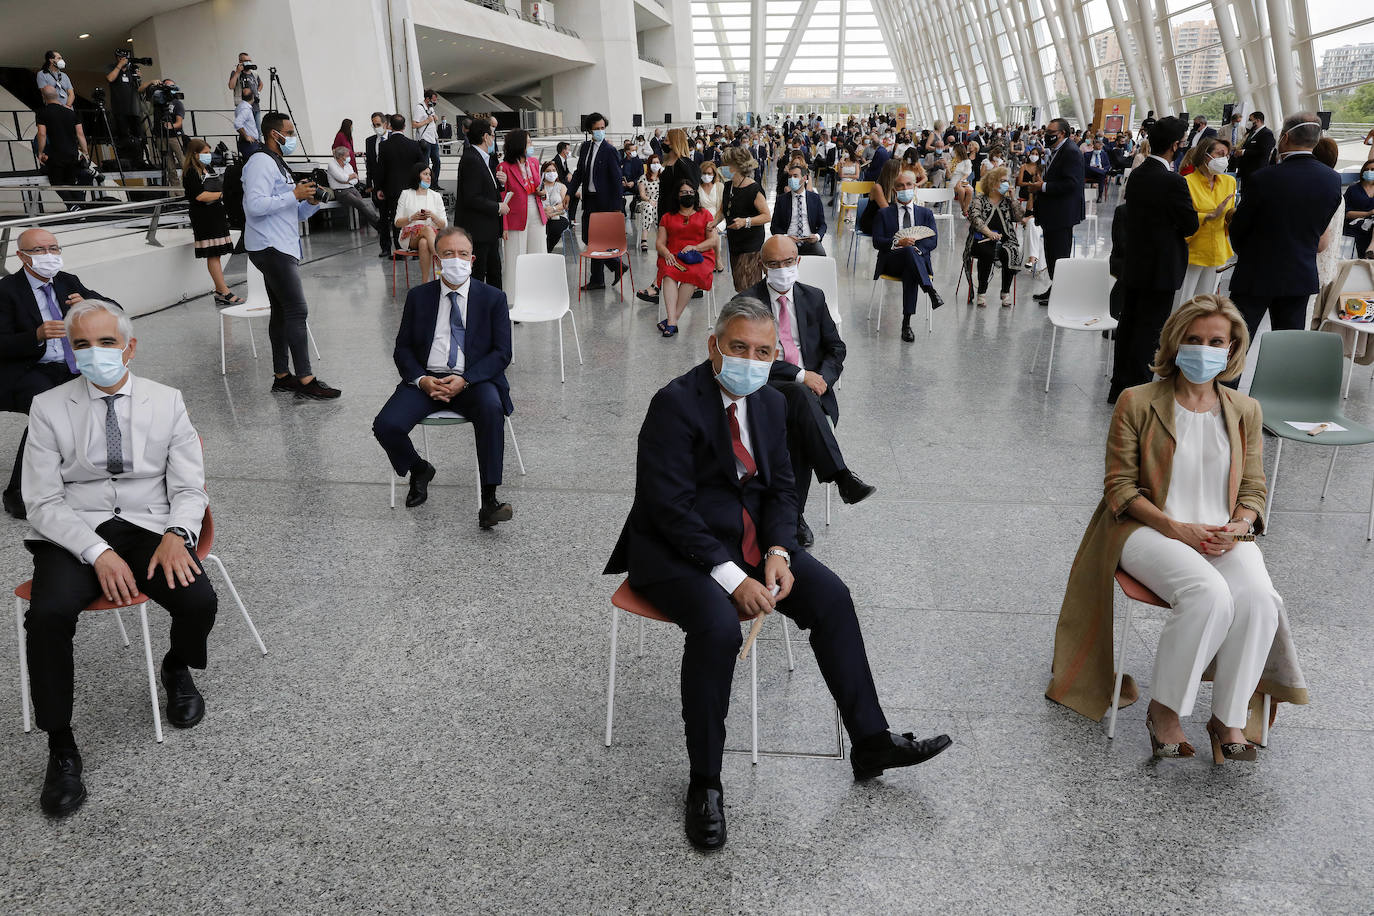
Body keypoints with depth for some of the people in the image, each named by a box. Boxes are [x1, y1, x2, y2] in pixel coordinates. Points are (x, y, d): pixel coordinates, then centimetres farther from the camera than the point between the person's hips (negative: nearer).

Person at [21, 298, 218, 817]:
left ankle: (177, 669, 12)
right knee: (47, 615, -30)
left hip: (149, 526, 1)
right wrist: (98, 552, -19)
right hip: (73, 534, 0)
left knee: (199, 602, -26)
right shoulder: (49, 408, 2)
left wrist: (176, 534, -18)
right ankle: (61, 749, -11)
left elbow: (189, 489, 4)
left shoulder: (166, 402, 6)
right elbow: (43, 502, -3)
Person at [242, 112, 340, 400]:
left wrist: (311, 202, 6)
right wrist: (294, 195, -17)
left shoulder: (277, 164, 24)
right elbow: (255, 204, -22)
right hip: (270, 247, -11)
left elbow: (292, 213, 26)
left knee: (282, 311, 11)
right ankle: (305, 380, -15)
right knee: (297, 311, -14)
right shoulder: (261, 162, -9)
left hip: (281, 249, 11)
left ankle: (282, 376, 16)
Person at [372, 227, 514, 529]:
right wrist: (421, 379, -10)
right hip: (426, 379, 2)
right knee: (386, 426, -22)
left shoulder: (493, 298, 5)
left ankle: (489, 501, -33)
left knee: (491, 408, -36)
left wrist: (464, 380, -16)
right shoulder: (418, 296, 11)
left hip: (474, 381, -2)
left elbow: (502, 352, -1)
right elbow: (403, 348, 11)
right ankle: (419, 470, 13)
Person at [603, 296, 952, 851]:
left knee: (831, 596, -6)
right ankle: (704, 784, -14)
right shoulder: (676, 403, -17)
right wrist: (730, 578, -26)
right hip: (678, 551, -7)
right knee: (718, 626, -32)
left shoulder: (771, 403, 6)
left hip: (749, 540, 7)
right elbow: (670, 508, -22)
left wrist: (777, 552, -10)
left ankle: (870, 742, 8)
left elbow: (781, 489, 10)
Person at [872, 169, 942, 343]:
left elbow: (933, 241, 7)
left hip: (918, 259, 2)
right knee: (909, 251, -37)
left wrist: (916, 246, -15)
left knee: (910, 274, -36)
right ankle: (931, 291, -45)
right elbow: (877, 241, 1)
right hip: (891, 262, -1)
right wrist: (898, 243, -18)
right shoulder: (884, 214, 16)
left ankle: (906, 324, -39)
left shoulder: (925, 213, 20)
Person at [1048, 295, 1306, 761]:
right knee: (1208, 593, -32)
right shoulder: (1137, 402, 0)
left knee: (1257, 597, -28)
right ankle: (1164, 709, -13)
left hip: (1223, 535, 4)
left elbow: (1253, 489, 14)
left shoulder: (1245, 412, 13)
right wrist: (1176, 527, -15)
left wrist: (1238, 526, -9)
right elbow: (1119, 487, -3)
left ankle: (1229, 717, -10)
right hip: (1149, 529, -4)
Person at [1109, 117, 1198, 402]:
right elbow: (1190, 225, -13)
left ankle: (1119, 386, 23)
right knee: (1149, 332, -1)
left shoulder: (1136, 175, 4)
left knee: (1128, 325, 14)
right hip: (1161, 268, -8)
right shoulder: (1173, 182, -19)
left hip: (1134, 264, 8)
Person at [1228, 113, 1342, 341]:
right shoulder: (1333, 179, -3)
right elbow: (1320, 228, 6)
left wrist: (1244, 253, 12)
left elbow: (1237, 228, -8)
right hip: (1301, 276, 5)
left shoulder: (1262, 179, -18)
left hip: (1257, 274, -4)